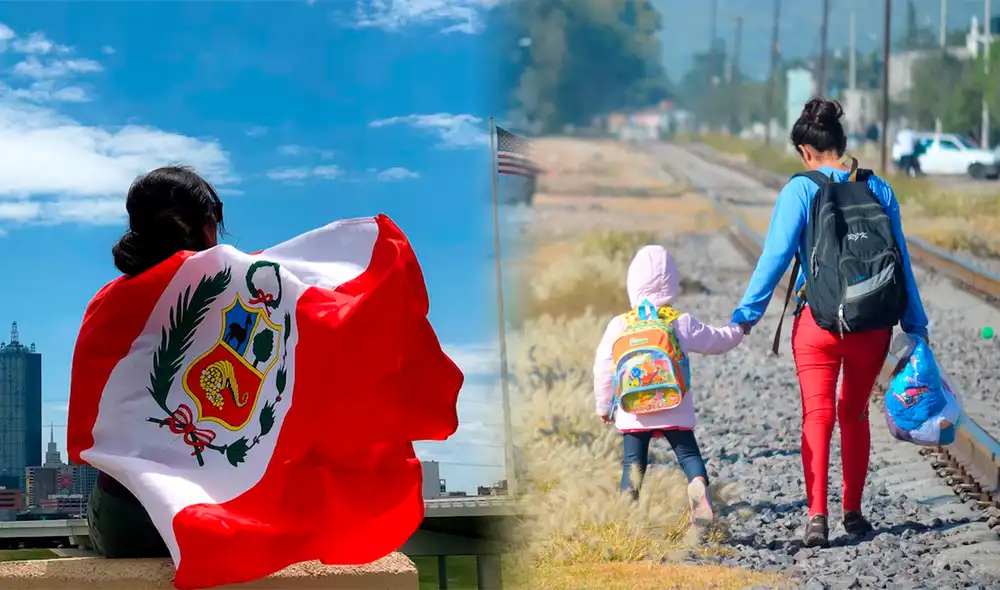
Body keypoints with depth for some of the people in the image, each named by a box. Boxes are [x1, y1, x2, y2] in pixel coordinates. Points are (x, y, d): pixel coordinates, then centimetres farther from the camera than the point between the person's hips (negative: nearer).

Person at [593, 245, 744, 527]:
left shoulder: (619, 325, -1)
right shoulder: (682, 323, -1)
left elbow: (603, 368, 3)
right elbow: (716, 341, 13)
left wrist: (603, 406, 16)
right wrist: (738, 329, 34)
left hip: (632, 411, 0)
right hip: (675, 410, 0)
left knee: (633, 461, 8)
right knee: (688, 453, 5)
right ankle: (698, 483, -25)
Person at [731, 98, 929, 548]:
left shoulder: (801, 190, -6)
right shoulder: (878, 190, 4)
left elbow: (776, 255, -10)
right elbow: (901, 261, 7)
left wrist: (747, 314, -5)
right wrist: (915, 324, 14)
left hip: (819, 321, -3)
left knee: (817, 415, -1)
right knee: (855, 414, 18)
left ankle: (817, 514, -16)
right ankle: (852, 512, 22)